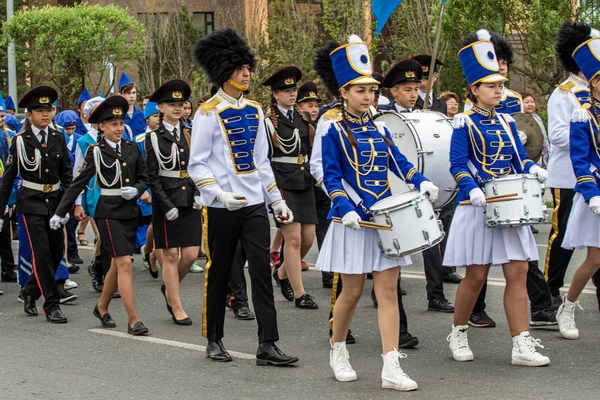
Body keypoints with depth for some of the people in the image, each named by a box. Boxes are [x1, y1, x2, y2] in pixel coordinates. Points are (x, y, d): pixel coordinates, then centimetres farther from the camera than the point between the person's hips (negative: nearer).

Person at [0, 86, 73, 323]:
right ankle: (52, 305, -5)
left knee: (57, 252, 7)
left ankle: (30, 292, 28)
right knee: (42, 254, -9)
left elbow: (66, 174, 9)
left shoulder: (58, 139, 6)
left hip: (54, 201, 4)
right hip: (31, 203, -4)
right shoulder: (21, 141, -4)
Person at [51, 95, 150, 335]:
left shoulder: (132, 149, 9)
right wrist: (60, 212, -4)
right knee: (124, 264, -12)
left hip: (130, 212, 5)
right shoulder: (96, 151, -3)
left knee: (117, 265, 14)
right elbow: (78, 183, -2)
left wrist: (136, 190, -8)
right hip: (109, 213, -5)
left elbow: (144, 179, 15)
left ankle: (102, 308, 34)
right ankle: (133, 319, -10)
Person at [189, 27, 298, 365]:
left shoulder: (255, 111, 10)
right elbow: (197, 165, -9)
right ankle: (214, 341, 21)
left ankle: (267, 345, -5)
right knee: (218, 274, 7)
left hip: (254, 205, 5)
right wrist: (220, 195, -23)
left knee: (262, 269, -4)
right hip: (222, 209, -4)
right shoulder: (209, 113, -7)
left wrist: (278, 201, 13)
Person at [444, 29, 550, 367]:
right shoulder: (464, 124, -3)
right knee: (476, 275, 0)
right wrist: (472, 190, -26)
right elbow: (458, 165, -9)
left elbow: (519, 158, 14)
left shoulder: (507, 122, 13)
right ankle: (458, 334, 20)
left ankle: (522, 345, -1)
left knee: (518, 273, -1)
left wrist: (533, 169, -8)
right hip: (478, 207, -5)